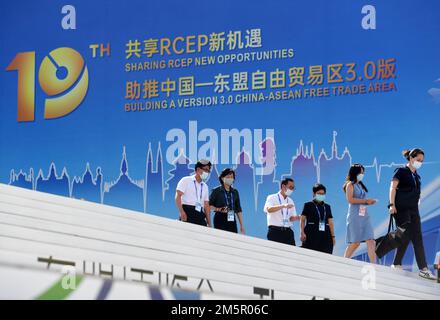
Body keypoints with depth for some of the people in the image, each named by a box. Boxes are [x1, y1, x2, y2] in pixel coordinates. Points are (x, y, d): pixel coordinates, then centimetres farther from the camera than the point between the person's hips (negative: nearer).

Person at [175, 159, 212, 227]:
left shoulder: (205, 186, 22)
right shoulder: (186, 180, 3)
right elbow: (178, 197, -7)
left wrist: (209, 223, 12)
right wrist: (181, 212, -21)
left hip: (200, 215, 6)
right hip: (187, 213, -6)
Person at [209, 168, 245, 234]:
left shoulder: (235, 192, 13)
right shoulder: (216, 191, 1)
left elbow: (238, 210, 14)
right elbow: (209, 205, 0)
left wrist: (241, 225, 10)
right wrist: (218, 209, -19)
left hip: (232, 220, 4)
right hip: (220, 219, -4)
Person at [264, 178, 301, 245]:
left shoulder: (290, 201, 18)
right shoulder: (272, 198, 0)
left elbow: (291, 218, 12)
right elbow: (268, 209, -21)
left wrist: (297, 218, -11)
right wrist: (283, 206, -33)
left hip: (288, 231, 5)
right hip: (275, 231, -5)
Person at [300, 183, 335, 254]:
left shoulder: (327, 207, 17)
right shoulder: (308, 205, 6)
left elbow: (330, 222, 15)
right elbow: (302, 220, 0)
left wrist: (333, 236, 9)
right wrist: (302, 232, -12)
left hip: (325, 235, 4)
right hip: (311, 235, -4)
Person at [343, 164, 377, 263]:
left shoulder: (360, 185, 19)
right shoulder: (350, 185, -2)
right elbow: (350, 199, -14)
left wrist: (369, 202, 5)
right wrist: (366, 201, -14)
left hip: (365, 216, 7)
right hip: (355, 217, -7)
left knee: (370, 241, -6)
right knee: (355, 242, -6)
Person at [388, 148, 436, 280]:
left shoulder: (416, 175, 18)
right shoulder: (401, 171, -2)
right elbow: (393, 188, -10)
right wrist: (392, 204, -20)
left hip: (413, 210, 7)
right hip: (401, 209, -7)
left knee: (418, 238, 0)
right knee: (406, 236, -11)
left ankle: (423, 269, -5)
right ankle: (396, 264, 1)